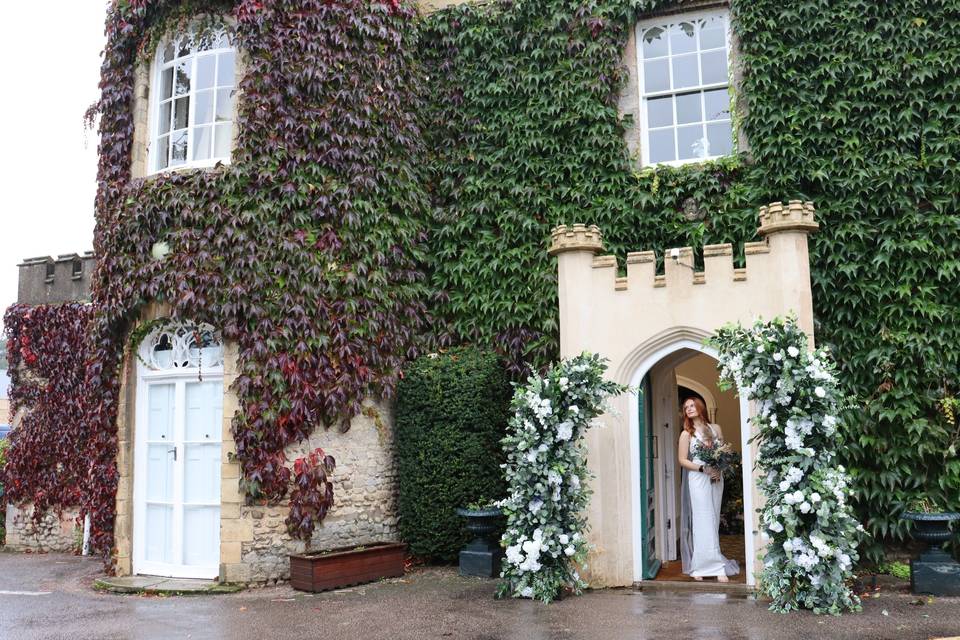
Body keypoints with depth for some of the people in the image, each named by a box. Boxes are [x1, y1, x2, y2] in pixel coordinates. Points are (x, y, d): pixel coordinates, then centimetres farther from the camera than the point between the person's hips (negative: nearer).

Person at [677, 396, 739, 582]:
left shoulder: (715, 428, 9)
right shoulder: (687, 434, 1)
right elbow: (682, 460, -1)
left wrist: (719, 468, -4)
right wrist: (703, 468, -14)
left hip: (716, 479, 4)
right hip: (697, 479, -3)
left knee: (713, 521, 3)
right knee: (704, 522, -7)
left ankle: (699, 565, 10)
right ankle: (717, 567, -4)